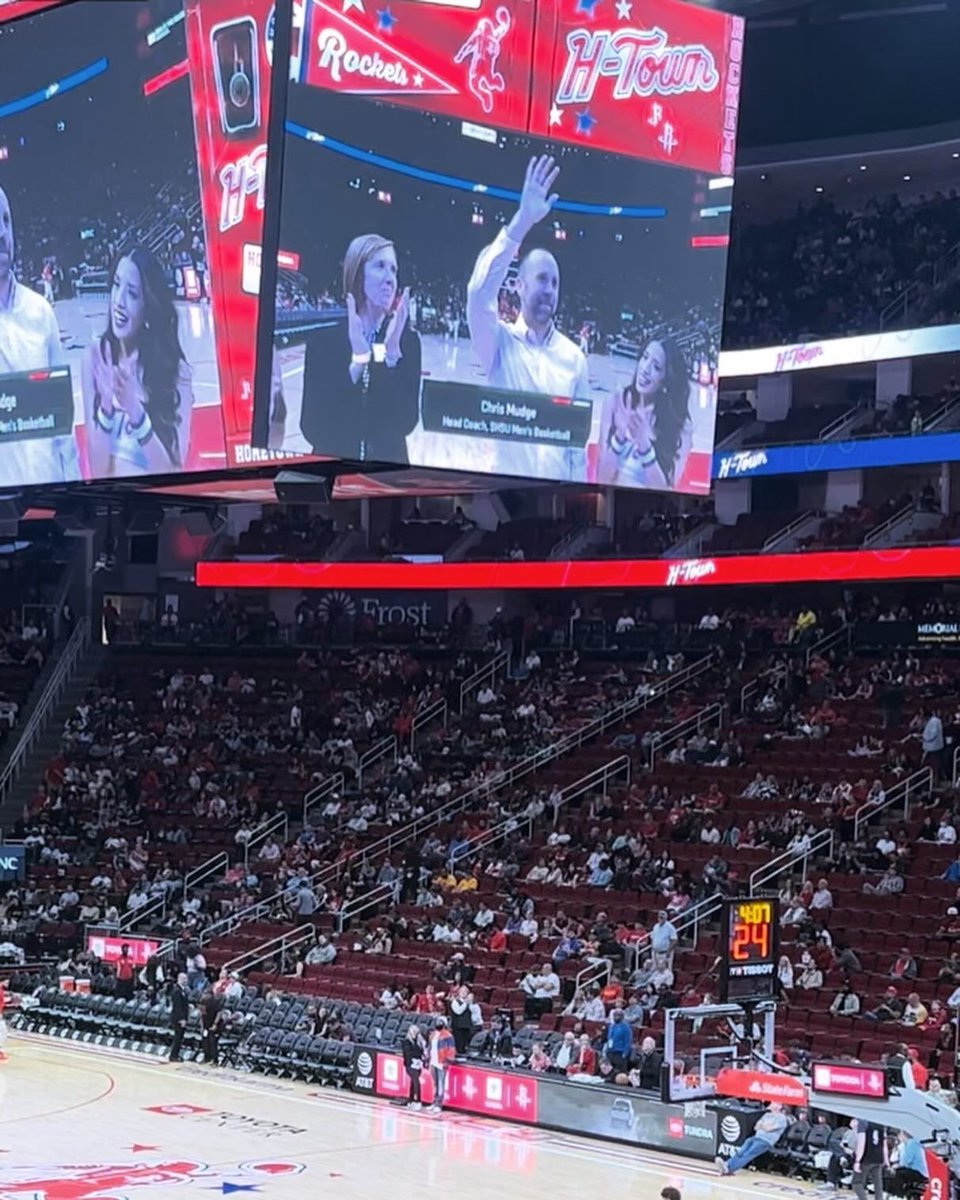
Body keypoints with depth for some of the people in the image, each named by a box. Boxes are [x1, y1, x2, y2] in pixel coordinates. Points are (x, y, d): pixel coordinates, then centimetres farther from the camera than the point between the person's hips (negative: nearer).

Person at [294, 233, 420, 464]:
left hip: (388, 465, 1)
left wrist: (393, 351, -20)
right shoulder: (322, 340, -6)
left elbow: (407, 421, -12)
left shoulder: (407, 341, -2)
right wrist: (357, 360, -20)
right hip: (331, 467, -1)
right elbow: (311, 427, -14)